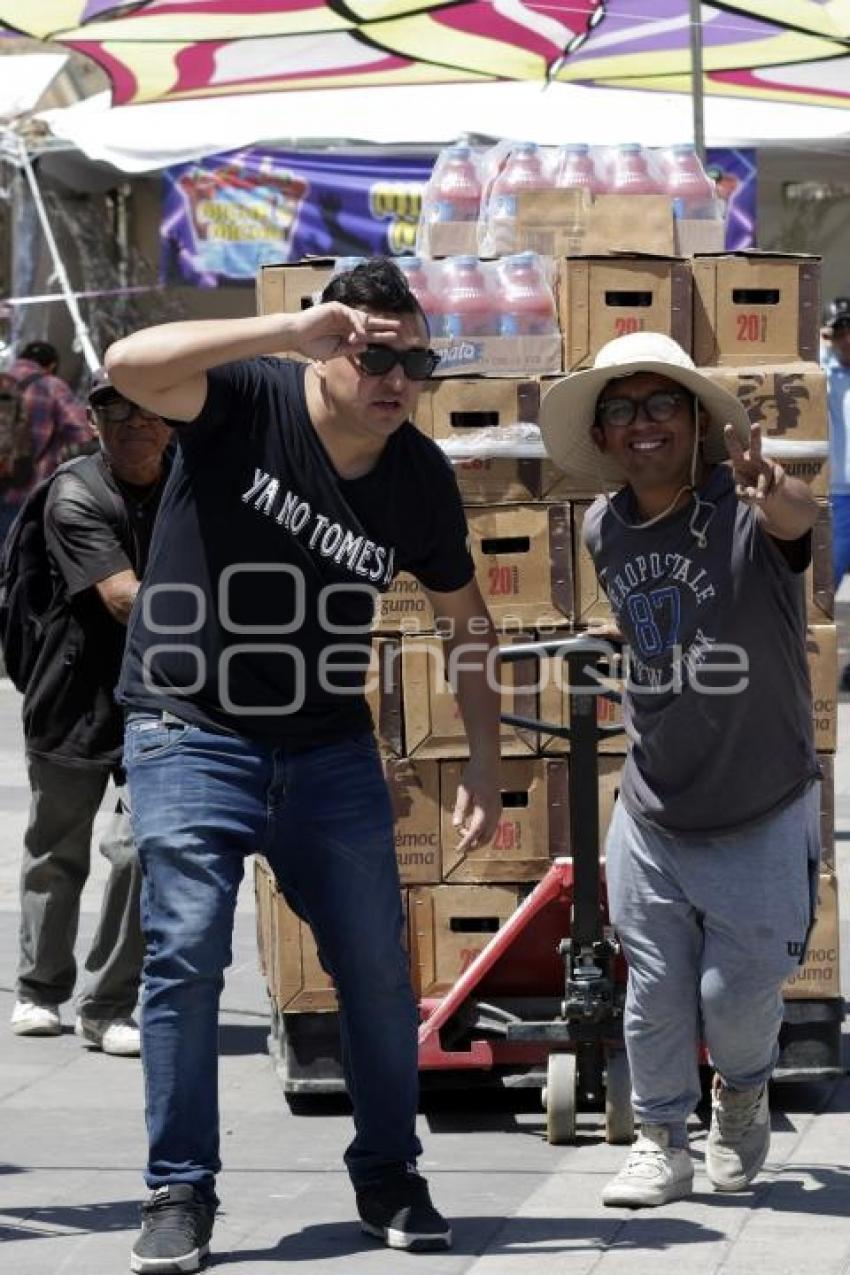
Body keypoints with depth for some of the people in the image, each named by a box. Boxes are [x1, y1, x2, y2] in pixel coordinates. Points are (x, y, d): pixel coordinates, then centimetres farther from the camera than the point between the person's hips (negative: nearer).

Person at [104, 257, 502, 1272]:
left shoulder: (420, 478, -2)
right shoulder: (250, 400, -13)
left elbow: (463, 616, 12)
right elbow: (131, 365, -33)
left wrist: (485, 762, 6)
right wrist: (292, 333, -39)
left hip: (330, 746, 4)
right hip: (193, 733, -4)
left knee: (376, 963, 3)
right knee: (186, 952, -11)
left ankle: (388, 1177, 19)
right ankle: (180, 1193, -1)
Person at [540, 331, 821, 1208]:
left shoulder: (743, 511, -22)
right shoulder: (604, 529, -4)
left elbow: (798, 519, -47)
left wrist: (782, 503, -71)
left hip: (761, 817, -4)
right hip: (651, 816, 4)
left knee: (737, 994, 6)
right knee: (655, 993, 8)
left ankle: (743, 1096, 36)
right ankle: (661, 1145, 26)